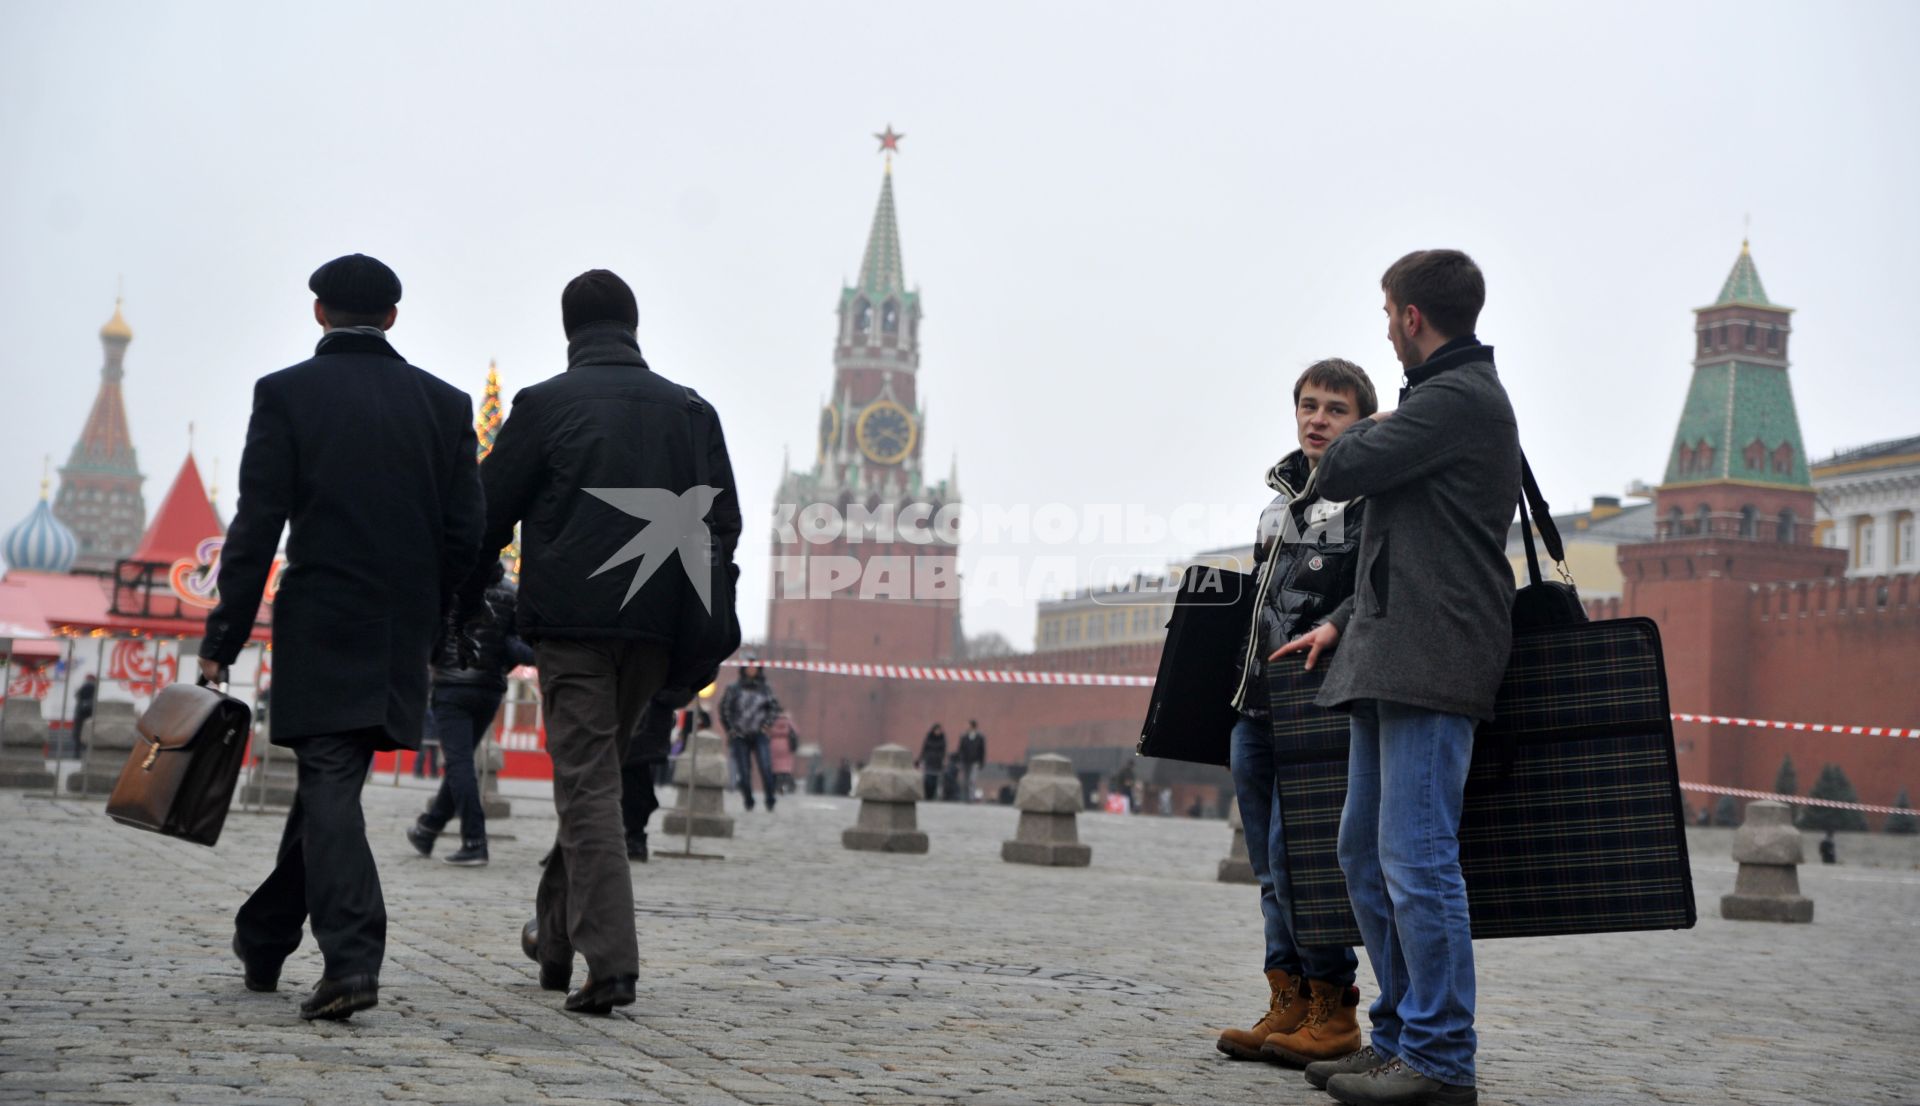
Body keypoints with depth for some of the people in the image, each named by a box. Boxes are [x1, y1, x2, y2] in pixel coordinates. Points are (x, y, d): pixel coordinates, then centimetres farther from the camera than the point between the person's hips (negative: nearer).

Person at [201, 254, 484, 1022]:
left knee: (330, 783, -3)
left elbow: (257, 527, -7)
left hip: (320, 627, -4)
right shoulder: (446, 403, 6)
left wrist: (222, 640, -3)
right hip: (402, 634, 4)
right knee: (328, 779, 16)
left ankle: (352, 959, -16)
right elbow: (464, 535, 4)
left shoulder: (286, 394, -3)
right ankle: (264, 940, 31)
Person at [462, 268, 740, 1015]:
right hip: (656, 625, 4)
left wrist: (460, 612, 11)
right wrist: (698, 620, 17)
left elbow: (488, 515, 1)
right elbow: (725, 524, 11)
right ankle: (557, 936, 27)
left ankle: (610, 962, -12)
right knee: (599, 774, 17)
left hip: (571, 618, -4)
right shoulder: (690, 410, 10)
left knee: (587, 784, -3)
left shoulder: (545, 404, 0)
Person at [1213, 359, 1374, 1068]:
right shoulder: (1281, 495, 19)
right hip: (1256, 704, 8)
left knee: (1294, 855, -10)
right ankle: (1288, 1003, 16)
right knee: (1271, 866, 9)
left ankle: (1332, 1011, 1)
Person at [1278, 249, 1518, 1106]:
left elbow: (1338, 472, -12)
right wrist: (1346, 620, 24)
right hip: (1390, 657, 11)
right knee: (1365, 853, 12)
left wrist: (1368, 429, 9)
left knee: (1417, 860, -10)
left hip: (1429, 662, -11)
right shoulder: (1453, 395, 24)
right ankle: (1401, 1037, 18)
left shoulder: (1458, 396, -9)